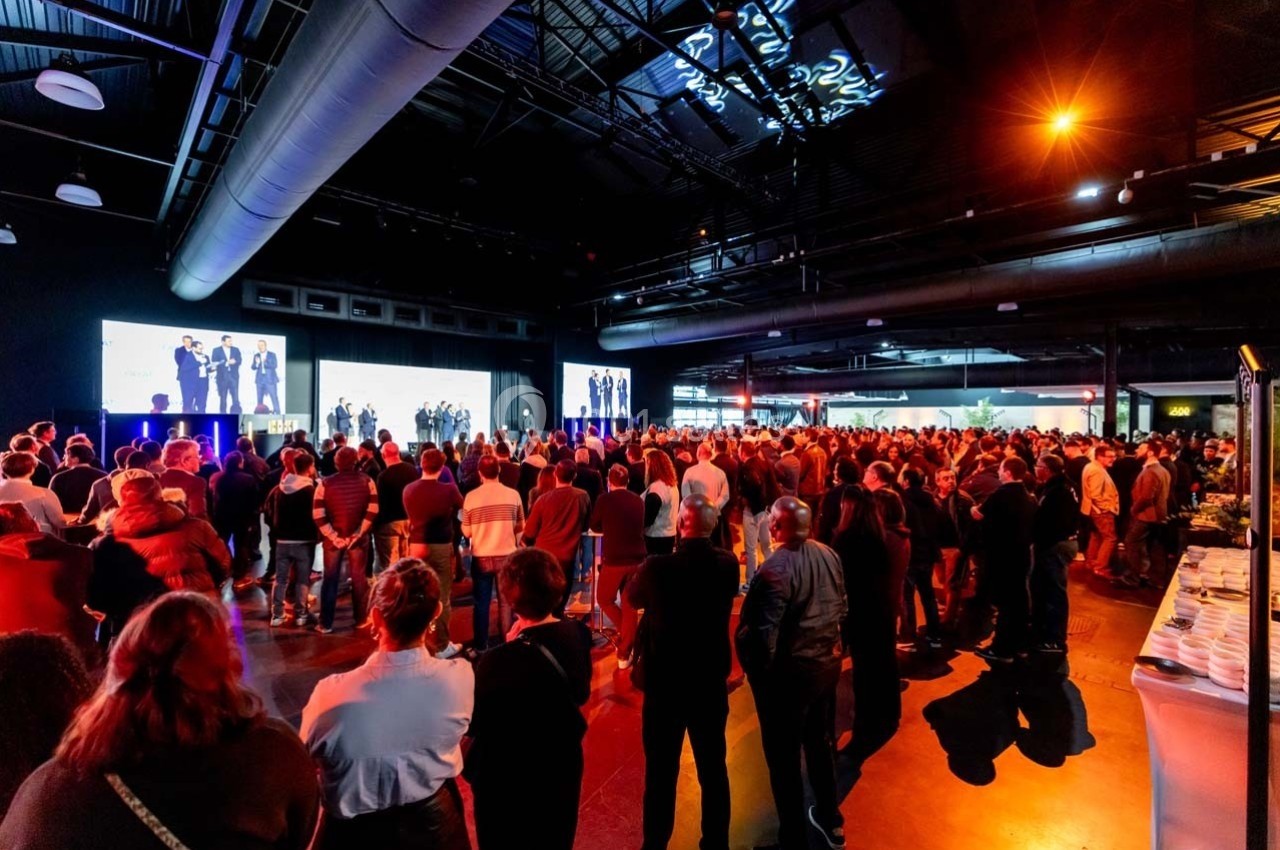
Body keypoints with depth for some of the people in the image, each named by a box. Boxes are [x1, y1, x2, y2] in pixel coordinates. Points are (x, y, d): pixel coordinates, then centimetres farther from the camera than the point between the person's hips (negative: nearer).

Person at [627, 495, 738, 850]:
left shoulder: (658, 567, -22)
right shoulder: (728, 565, -11)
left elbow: (632, 598, -1)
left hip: (664, 683, -3)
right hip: (711, 682, 3)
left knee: (661, 772, 14)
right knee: (713, 769, 20)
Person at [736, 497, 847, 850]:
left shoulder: (775, 569, -28)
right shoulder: (829, 555, -5)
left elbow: (764, 634, -27)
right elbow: (842, 607, 8)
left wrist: (753, 670, -10)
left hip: (788, 673, -7)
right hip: (827, 663, 8)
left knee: (784, 758, 12)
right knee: (821, 743, 27)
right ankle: (830, 820, 48)